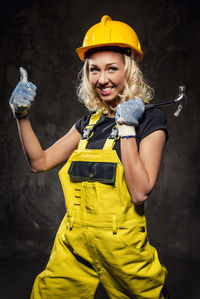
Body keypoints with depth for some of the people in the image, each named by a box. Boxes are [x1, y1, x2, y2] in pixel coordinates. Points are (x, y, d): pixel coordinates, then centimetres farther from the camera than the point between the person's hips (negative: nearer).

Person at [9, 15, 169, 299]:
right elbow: (40, 161, 9)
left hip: (122, 245, -4)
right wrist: (22, 115, -1)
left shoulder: (150, 119, -7)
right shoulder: (89, 122, 9)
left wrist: (127, 127, -19)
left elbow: (140, 192, -16)